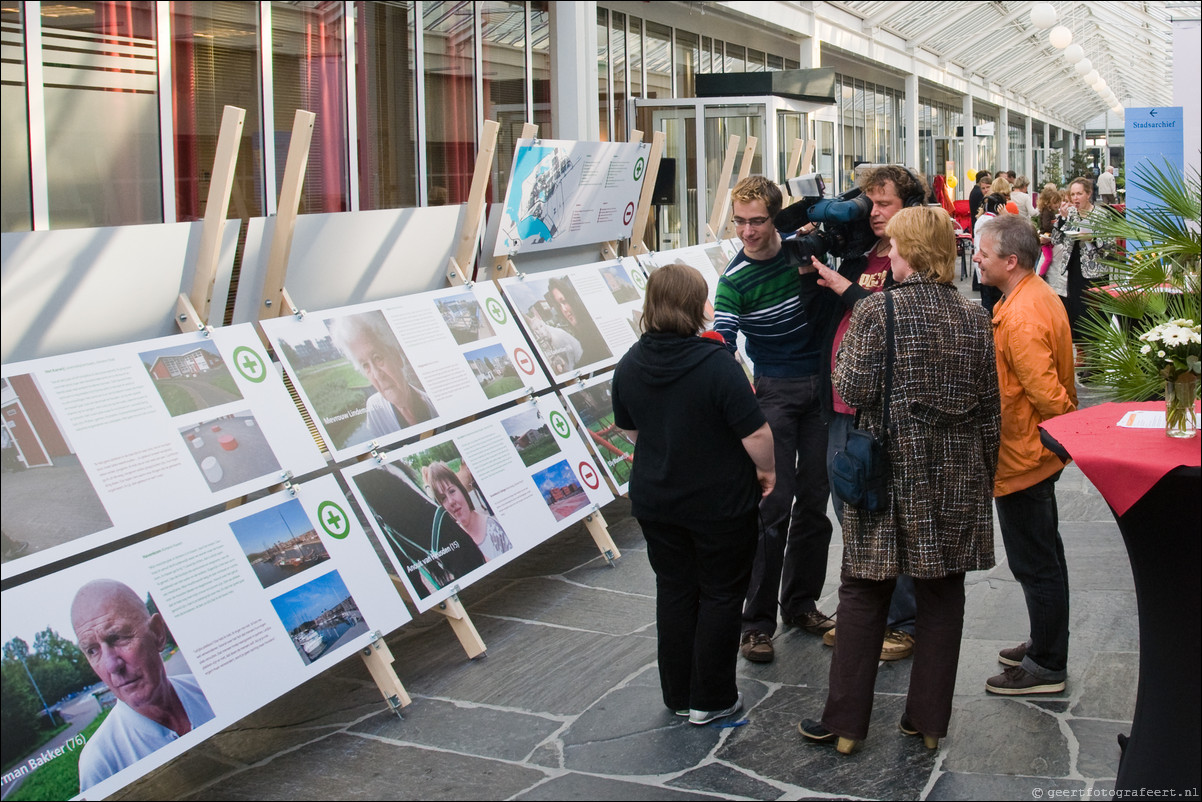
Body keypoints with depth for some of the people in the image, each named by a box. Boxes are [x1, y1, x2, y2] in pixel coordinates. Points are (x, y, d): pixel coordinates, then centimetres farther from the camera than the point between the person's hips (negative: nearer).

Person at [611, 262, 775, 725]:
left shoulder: (630, 365, -3)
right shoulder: (717, 364, -22)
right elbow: (756, 433, -22)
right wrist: (765, 471, -3)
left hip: (654, 500, 5)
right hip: (721, 501, -5)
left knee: (673, 591, 17)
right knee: (720, 595, 10)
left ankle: (677, 695, 27)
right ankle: (711, 700, 17)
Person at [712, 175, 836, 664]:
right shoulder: (735, 280, -14)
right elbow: (721, 346, -20)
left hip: (824, 384, 3)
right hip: (776, 391, -3)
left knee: (814, 499, 8)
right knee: (774, 503, -9)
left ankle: (801, 602, 22)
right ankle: (757, 620, -1)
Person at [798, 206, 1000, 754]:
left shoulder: (876, 310, -11)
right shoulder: (974, 318, 3)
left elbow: (855, 391, -15)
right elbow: (989, 410, 6)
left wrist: (846, 350, 4)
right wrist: (984, 476, 15)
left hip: (889, 472, -3)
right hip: (955, 478, 4)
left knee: (863, 591, 7)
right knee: (942, 594, 12)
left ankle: (845, 723, 12)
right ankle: (929, 720, 21)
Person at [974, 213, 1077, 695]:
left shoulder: (1021, 317, -26)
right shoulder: (1038, 296, 8)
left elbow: (1046, 392, -27)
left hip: (1021, 456, -11)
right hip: (1037, 453, 11)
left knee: (1034, 562, 0)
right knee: (1043, 555, 20)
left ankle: (1047, 666, 11)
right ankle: (1047, 644, 34)